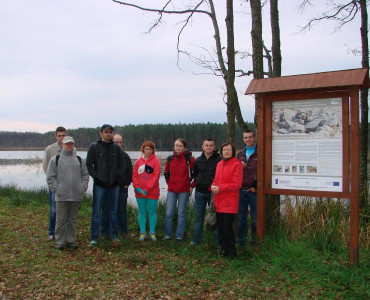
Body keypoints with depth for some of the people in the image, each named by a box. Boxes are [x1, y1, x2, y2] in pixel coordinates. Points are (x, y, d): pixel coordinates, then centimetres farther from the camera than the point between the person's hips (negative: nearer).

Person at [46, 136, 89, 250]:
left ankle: (71, 240, 20)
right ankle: (59, 241, 13)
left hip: (76, 196, 3)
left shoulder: (79, 160, 11)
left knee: (73, 220, 10)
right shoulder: (55, 159, 2)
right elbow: (50, 177, 1)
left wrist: (83, 188, 1)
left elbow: (85, 175, 12)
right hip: (61, 196, -3)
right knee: (61, 220, 3)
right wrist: (56, 189, -8)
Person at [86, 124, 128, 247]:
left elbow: (123, 166, 10)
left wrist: (118, 177, 1)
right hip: (99, 185, -3)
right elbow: (88, 165, -1)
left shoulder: (116, 148, 7)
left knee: (113, 211, 11)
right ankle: (94, 238, 8)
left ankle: (114, 235, 22)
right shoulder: (94, 147, -1)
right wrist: (96, 176, -8)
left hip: (114, 185, 3)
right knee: (97, 212, 0)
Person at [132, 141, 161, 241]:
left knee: (152, 212, 5)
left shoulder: (155, 161, -4)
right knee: (142, 212, 8)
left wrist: (147, 189, -14)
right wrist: (137, 187, -9)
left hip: (152, 192, -3)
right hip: (139, 192, 3)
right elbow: (134, 175, 6)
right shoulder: (138, 161, 7)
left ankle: (152, 232, 14)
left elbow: (156, 176, -10)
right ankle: (142, 232, 16)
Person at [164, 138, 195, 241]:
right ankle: (167, 234, 17)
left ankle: (179, 235, 14)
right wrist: (169, 183, 10)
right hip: (171, 190, 3)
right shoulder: (170, 159, 6)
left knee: (181, 213, 3)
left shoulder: (189, 159, -5)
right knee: (169, 213, 2)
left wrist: (191, 186, 0)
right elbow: (166, 173, 19)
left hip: (184, 190, -3)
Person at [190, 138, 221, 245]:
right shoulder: (198, 160, 9)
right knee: (198, 217, 9)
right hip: (200, 192, 4)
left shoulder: (219, 160, -5)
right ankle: (196, 240, 17)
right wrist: (196, 184, 10)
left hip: (213, 192, -4)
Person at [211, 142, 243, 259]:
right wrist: (213, 186, -2)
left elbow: (236, 184, -14)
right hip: (219, 202, 7)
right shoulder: (219, 164, 13)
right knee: (220, 227, 13)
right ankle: (223, 248, 27)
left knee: (227, 227, -3)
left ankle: (231, 252, 12)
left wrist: (220, 188, -17)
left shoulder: (237, 164, -8)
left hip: (229, 203, -7)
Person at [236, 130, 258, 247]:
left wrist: (256, 187, -12)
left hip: (254, 190, -5)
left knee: (255, 216, 3)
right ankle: (241, 240, 21)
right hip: (241, 190, 5)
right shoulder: (240, 154, 14)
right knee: (241, 216, 11)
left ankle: (255, 241, 14)